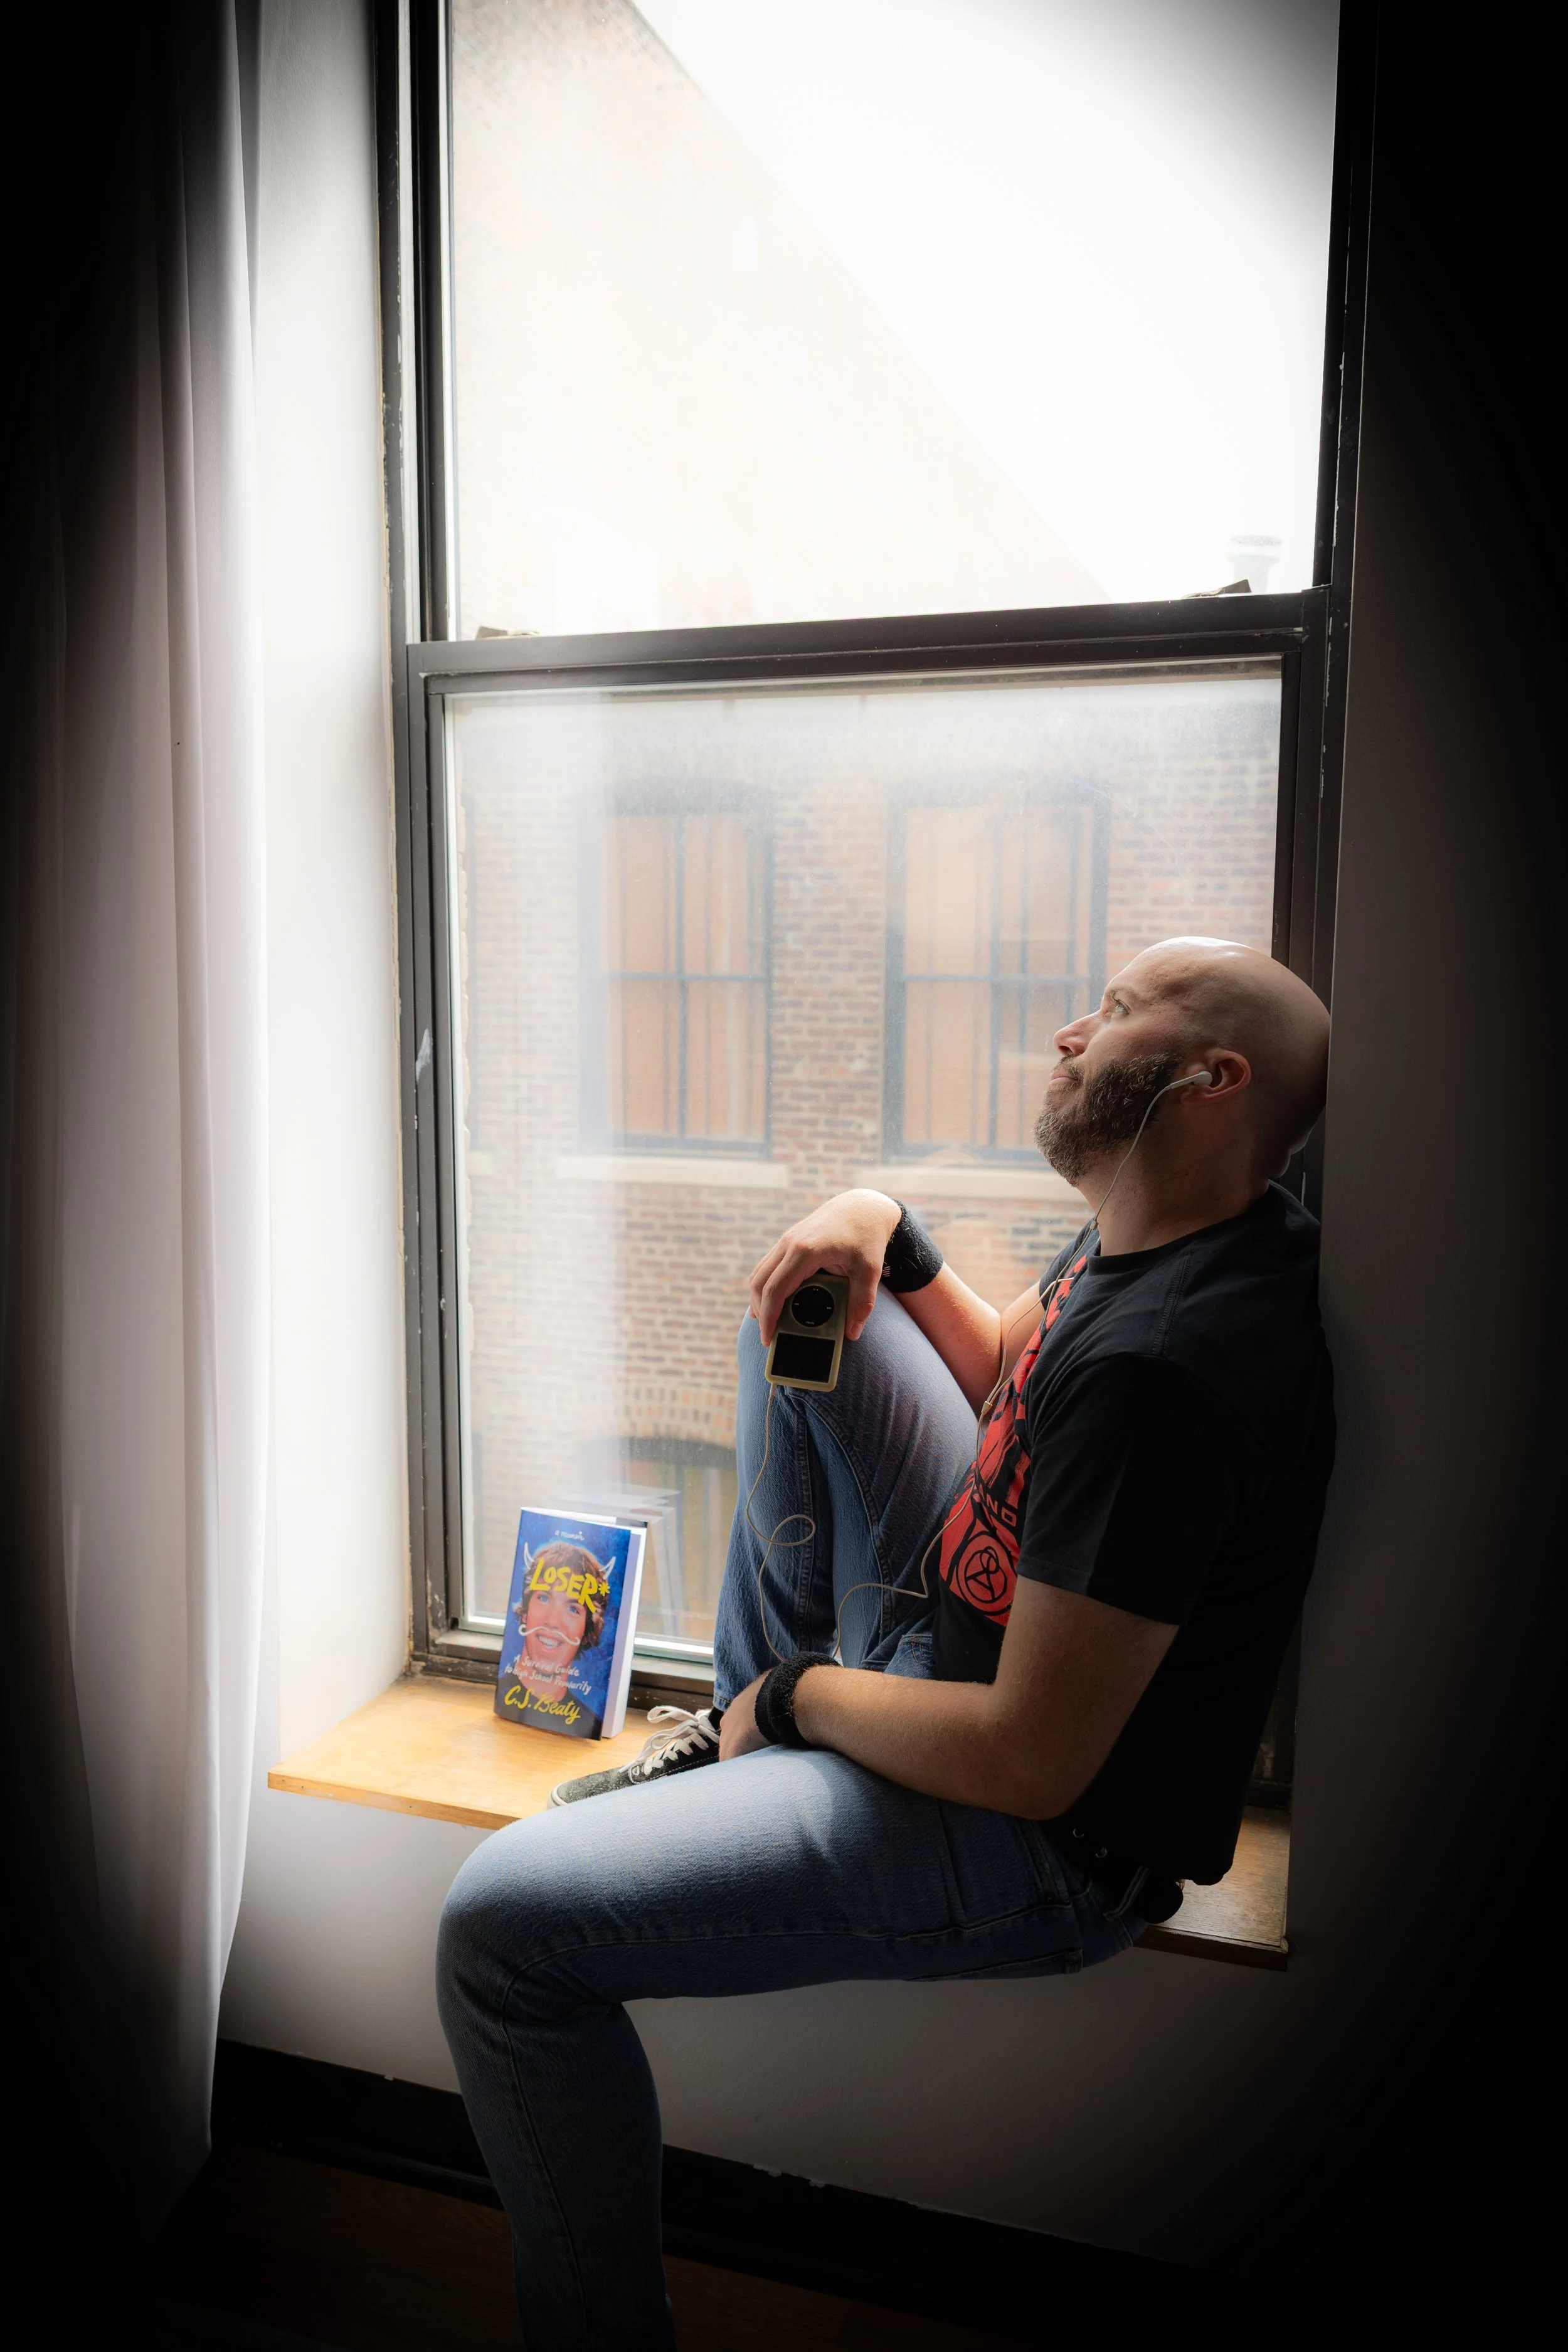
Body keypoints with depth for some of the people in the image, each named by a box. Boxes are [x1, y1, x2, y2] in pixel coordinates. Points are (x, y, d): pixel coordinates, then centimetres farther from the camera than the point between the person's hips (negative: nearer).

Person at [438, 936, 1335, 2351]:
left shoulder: (1161, 1365, -32)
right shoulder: (1149, 1232, -2)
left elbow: (1029, 1763, -30)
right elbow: (997, 1370, 17)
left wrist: (798, 1699, -12)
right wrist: (883, 1229, -3)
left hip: (1038, 1847, -10)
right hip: (962, 1627, 10)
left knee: (503, 1924, -16)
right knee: (809, 1298, 14)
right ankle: (746, 1726, 22)